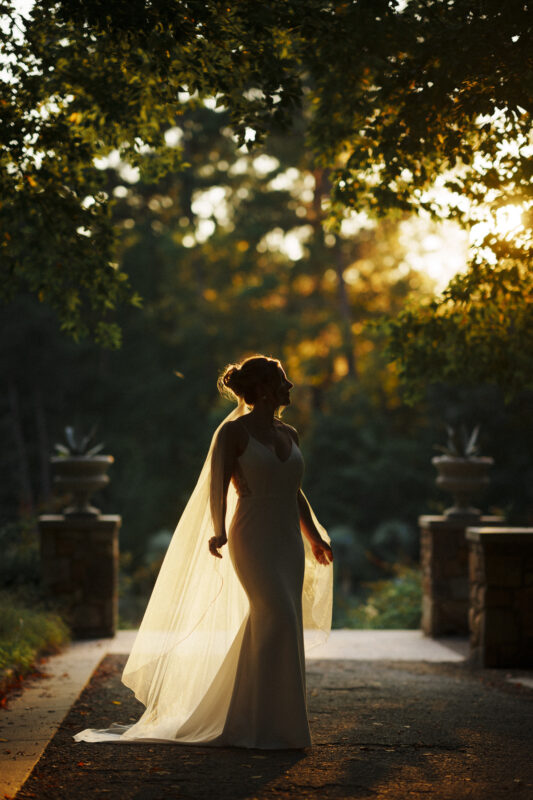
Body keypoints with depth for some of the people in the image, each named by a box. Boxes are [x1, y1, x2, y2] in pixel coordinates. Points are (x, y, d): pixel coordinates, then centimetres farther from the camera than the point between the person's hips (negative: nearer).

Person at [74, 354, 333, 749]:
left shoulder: (290, 434, 15)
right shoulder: (233, 432, -5)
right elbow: (217, 486, -10)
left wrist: (314, 536, 30)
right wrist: (218, 531, -25)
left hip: (288, 541, 7)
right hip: (252, 539, -7)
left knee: (275, 629, 6)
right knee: (278, 619, -17)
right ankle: (259, 726, -11)